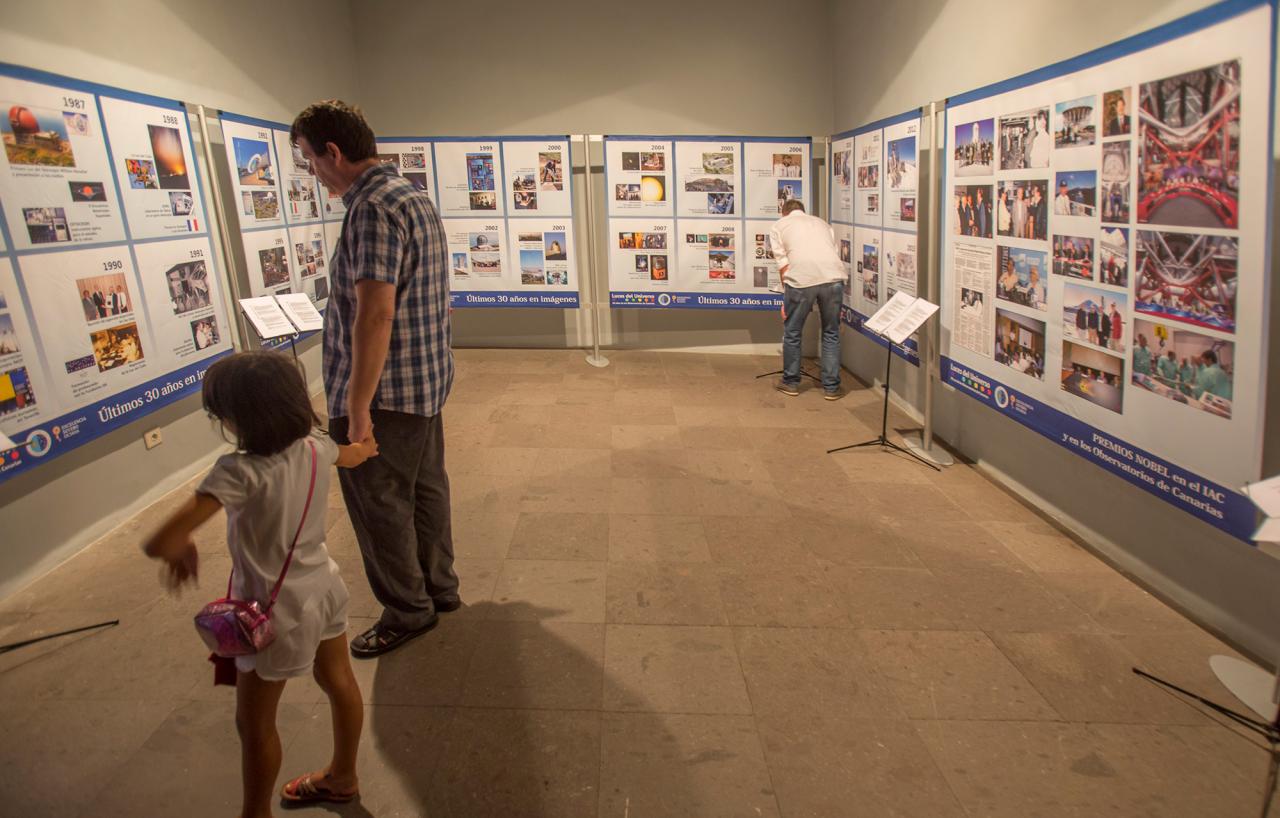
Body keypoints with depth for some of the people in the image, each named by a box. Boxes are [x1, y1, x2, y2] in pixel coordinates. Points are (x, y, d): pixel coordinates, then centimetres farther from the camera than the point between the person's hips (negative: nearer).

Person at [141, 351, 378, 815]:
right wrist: (366, 446, 42)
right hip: (323, 588, 8)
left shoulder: (239, 472, -30)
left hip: (277, 611, -7)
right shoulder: (316, 447, -9)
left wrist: (181, 549, -10)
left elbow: (160, 544, -35)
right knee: (339, 683, 25)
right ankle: (342, 777, 48)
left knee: (254, 723, 15)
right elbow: (352, 456, 17)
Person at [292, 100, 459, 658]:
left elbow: (376, 313, -27)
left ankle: (407, 610, 20)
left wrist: (357, 405, -23)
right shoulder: (414, 197, 12)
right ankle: (439, 587, 34)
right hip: (428, 380, 10)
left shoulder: (373, 208, -20)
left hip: (385, 390, -10)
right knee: (425, 487, 19)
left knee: (378, 504, 5)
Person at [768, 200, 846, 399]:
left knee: (792, 333, 15)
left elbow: (783, 265, 11)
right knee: (831, 334, 16)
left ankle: (791, 382, 26)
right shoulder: (822, 222, 31)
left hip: (801, 278, -3)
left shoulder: (779, 225, 21)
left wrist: (787, 298, 15)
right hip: (833, 277, 3)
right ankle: (831, 387, 19)